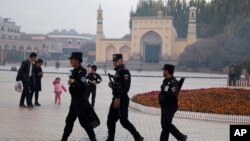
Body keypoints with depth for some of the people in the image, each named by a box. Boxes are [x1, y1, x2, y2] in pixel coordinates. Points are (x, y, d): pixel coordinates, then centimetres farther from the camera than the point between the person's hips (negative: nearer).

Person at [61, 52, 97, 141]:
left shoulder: (81, 71, -18)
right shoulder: (75, 71, 11)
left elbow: (82, 86, -27)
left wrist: (74, 82, -40)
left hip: (81, 101, -10)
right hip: (75, 100, 10)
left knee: (84, 121, -3)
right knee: (69, 120, 15)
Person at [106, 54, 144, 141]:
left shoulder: (124, 71, -14)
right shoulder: (118, 71, 16)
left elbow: (125, 87, -23)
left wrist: (118, 99, -25)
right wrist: (112, 85, 4)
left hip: (122, 100, -10)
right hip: (116, 99, 10)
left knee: (123, 121, -5)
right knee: (110, 120, 11)